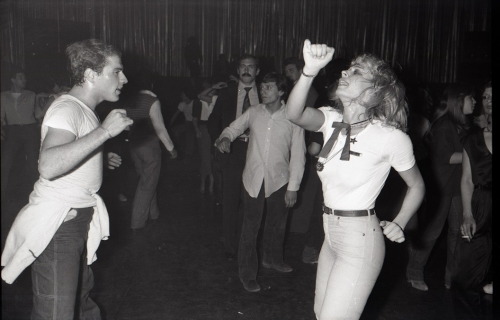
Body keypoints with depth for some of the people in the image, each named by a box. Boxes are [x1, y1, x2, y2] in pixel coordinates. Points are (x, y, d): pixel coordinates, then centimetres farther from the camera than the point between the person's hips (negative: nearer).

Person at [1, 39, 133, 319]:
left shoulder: (82, 109, 13)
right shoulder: (67, 109, -20)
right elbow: (49, 166, -38)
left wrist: (100, 158, 13)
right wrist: (104, 130, -34)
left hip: (79, 219, 10)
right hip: (57, 224, -10)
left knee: (81, 290, 27)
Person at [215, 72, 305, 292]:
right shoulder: (254, 112, -4)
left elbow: (298, 155, -5)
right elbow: (233, 128, 9)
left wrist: (293, 187, -6)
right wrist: (225, 138, -15)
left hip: (279, 181, 0)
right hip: (253, 179, 0)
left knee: (277, 224, 19)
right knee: (250, 227, 4)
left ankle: (272, 259, 46)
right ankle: (247, 274, 20)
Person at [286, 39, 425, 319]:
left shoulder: (392, 137, -16)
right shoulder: (332, 121, -2)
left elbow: (417, 186, 0)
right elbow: (295, 114, -23)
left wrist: (399, 224, -10)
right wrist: (311, 70, -36)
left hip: (360, 239, -6)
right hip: (332, 235, 7)